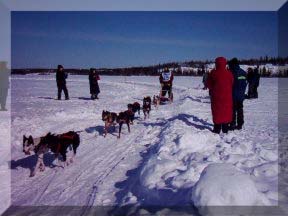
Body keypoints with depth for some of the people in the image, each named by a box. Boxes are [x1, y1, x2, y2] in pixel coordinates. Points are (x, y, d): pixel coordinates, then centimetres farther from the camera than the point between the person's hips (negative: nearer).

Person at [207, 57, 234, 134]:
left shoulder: (213, 73, -9)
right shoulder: (229, 73, -3)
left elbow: (209, 84, -3)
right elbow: (232, 84, 4)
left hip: (216, 96, -2)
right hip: (227, 96, 2)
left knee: (217, 111, 6)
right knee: (226, 111, 11)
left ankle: (217, 129, 9)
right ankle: (225, 129, 16)